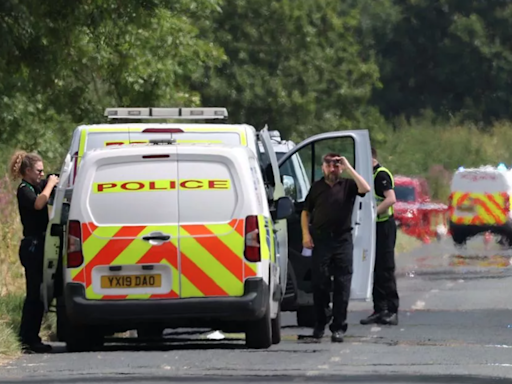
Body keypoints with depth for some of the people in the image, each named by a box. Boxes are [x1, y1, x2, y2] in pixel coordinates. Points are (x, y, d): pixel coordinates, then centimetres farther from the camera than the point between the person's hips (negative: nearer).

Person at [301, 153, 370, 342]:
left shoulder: (348, 185, 5)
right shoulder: (316, 187, 11)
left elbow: (365, 189, -16)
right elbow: (306, 212, 16)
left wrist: (348, 168, -14)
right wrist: (306, 234, 3)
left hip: (342, 240, -2)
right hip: (320, 240, 2)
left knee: (342, 285, -2)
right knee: (319, 284, 4)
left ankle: (338, 327, 1)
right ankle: (320, 324, 17)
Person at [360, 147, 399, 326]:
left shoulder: (381, 174, -13)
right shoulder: (372, 175, 17)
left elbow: (391, 199, -24)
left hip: (384, 226, -10)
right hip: (376, 226, 10)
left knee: (386, 269, -8)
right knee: (376, 270, 10)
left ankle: (392, 311, -6)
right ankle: (380, 310, 14)